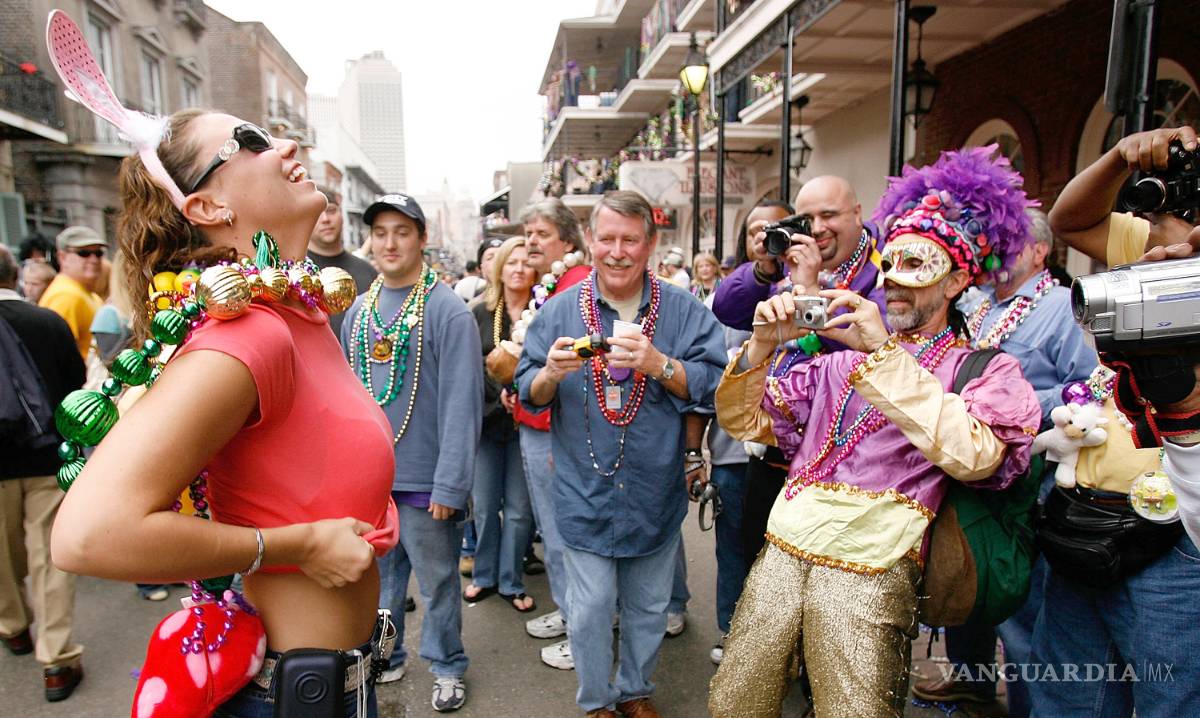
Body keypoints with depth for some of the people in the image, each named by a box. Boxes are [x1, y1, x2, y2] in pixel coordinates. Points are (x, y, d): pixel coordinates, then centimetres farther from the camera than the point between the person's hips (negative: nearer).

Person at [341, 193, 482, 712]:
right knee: (378, 576, 20)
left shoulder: (448, 311, -13)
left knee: (437, 581, 10)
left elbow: (461, 404, -17)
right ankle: (383, 655, 41)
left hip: (423, 479, -5)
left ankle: (447, 667, 31)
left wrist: (450, 484, -19)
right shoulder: (358, 310, 7)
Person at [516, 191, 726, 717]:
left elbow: (712, 384, -10)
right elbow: (530, 394, -1)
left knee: (648, 607, 18)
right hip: (585, 492, -1)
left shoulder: (683, 310, -4)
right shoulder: (559, 310, -2)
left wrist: (659, 365, -26)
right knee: (589, 610, 9)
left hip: (655, 491, 1)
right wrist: (552, 372, -23)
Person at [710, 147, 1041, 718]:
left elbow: (972, 457, -18)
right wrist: (761, 345, -6)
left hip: (869, 571, -4)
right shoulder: (841, 359, 16)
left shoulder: (986, 370, 4)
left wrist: (883, 352, -17)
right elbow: (745, 420, 11)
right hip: (781, 552, 4)